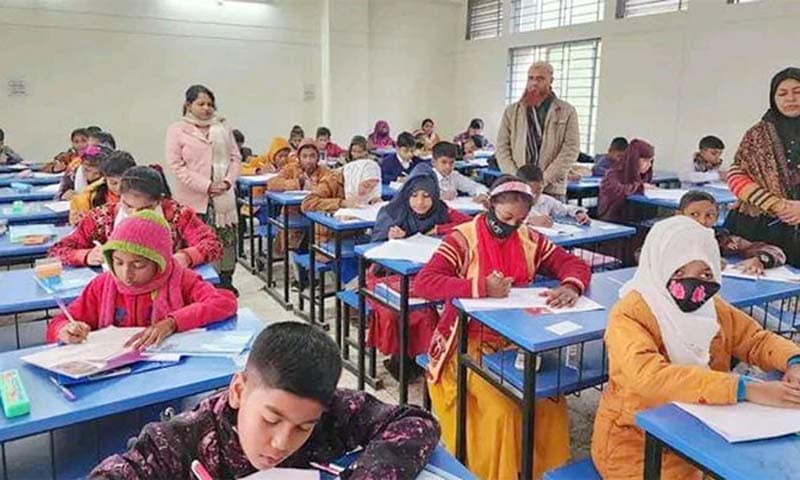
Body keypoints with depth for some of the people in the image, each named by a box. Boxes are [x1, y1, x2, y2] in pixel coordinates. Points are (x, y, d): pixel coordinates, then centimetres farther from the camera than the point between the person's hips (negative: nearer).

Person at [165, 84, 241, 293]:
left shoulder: (222, 127, 11)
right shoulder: (177, 130, -1)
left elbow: (235, 157, 11)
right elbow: (177, 165, -8)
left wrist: (228, 181, -7)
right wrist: (206, 186, -15)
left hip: (223, 197, 4)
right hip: (193, 199, -4)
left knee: (226, 240, 8)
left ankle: (226, 282, 22)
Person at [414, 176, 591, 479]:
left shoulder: (529, 239, 6)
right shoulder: (463, 239, -9)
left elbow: (573, 264, 7)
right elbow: (423, 282, -20)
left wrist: (571, 286, -18)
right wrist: (480, 288, -31)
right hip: (470, 341, -5)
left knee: (552, 403, -13)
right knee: (503, 410, -22)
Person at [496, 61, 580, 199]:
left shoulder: (567, 112, 5)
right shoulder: (512, 111, 12)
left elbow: (571, 149, -2)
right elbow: (502, 148, 7)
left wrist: (544, 180, -12)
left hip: (551, 190, -1)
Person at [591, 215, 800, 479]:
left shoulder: (712, 307, 0)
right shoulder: (629, 314, -21)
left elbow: (758, 340, 10)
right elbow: (649, 377, -35)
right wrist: (746, 389, -37)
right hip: (637, 444, -6)